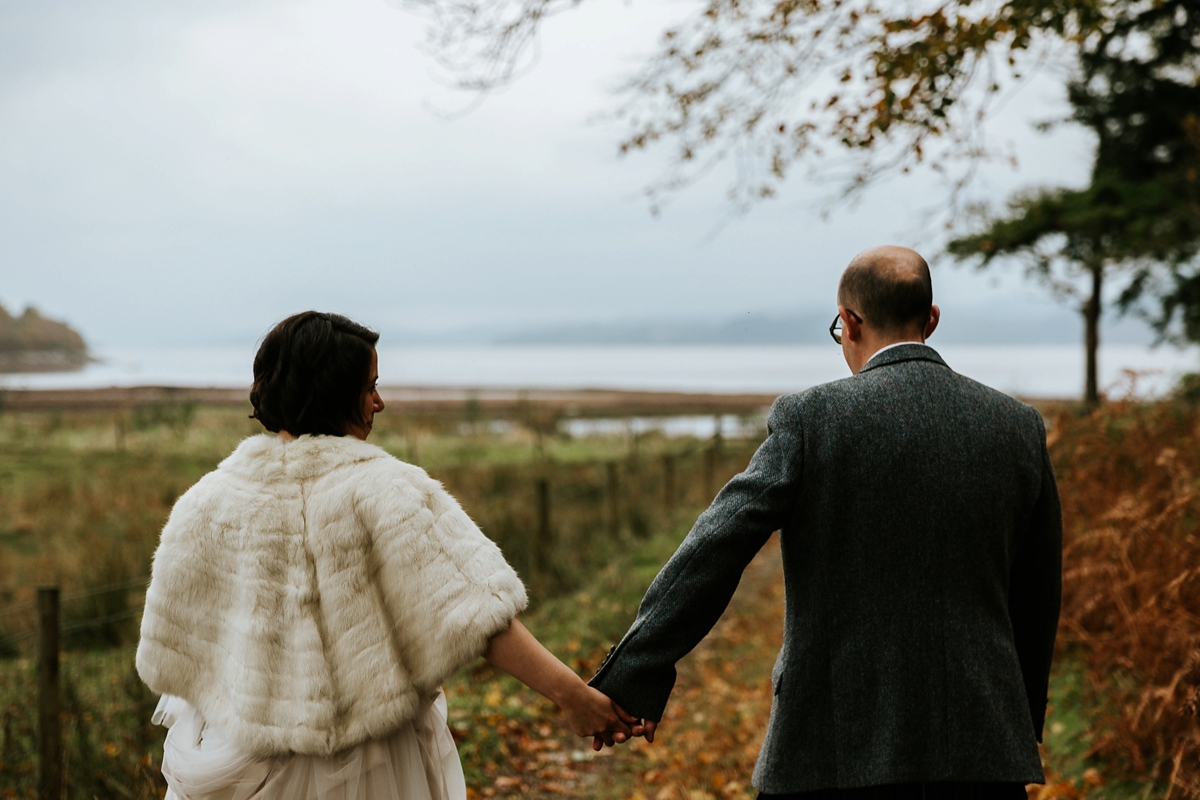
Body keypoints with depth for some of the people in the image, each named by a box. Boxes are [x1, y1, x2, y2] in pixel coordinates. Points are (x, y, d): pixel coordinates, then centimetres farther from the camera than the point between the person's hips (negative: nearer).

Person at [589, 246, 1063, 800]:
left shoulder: (811, 419, -8)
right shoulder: (1019, 428, 3)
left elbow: (714, 548, -13)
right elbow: (1038, 594, 11)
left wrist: (634, 678, -9)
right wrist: (1024, 720, 24)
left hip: (842, 750, -3)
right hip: (980, 743, 3)